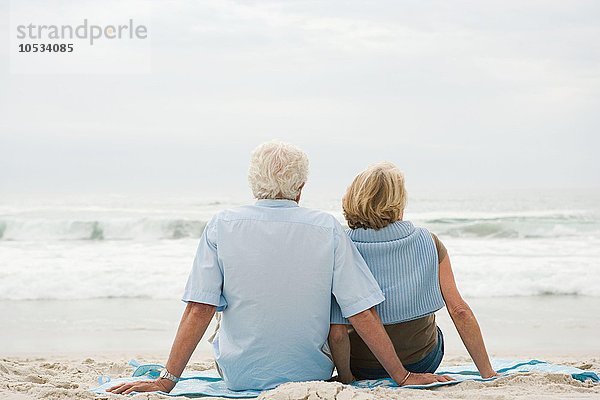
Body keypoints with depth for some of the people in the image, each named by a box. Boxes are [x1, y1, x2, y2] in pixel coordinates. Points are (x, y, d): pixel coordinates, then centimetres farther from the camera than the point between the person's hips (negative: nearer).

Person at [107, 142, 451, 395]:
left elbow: (199, 310, -13)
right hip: (312, 373, -1)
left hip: (240, 374, 1)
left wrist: (167, 381, -9)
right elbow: (362, 312, -12)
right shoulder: (328, 228, -10)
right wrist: (403, 376, -4)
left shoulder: (223, 226, -10)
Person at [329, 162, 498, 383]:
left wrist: (345, 378, -7)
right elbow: (459, 311, -13)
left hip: (367, 371, -1)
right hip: (424, 363, 1)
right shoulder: (427, 242, -11)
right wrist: (487, 373, -7)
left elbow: (337, 333, -22)